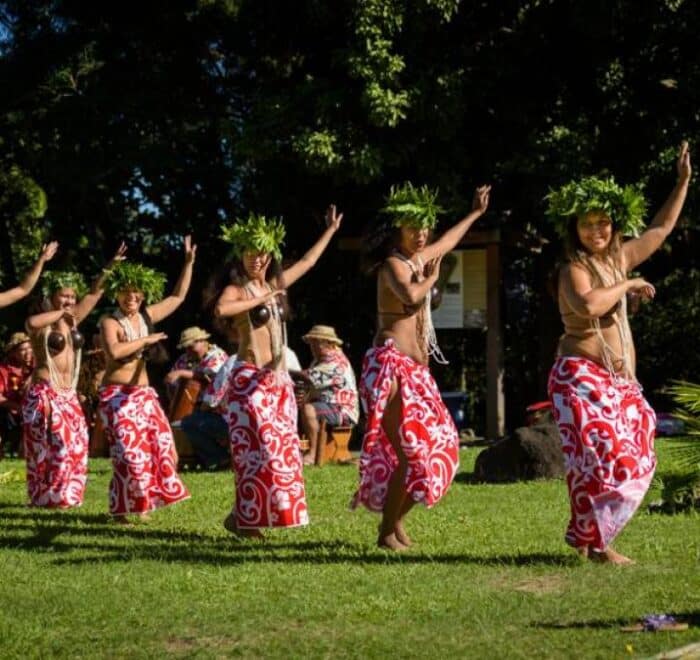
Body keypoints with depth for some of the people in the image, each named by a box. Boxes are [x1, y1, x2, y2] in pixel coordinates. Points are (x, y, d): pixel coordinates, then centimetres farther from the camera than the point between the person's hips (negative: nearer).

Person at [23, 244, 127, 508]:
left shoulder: (72, 320, 12)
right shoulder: (41, 326, -9)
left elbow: (95, 293, 14)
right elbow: (31, 322, -34)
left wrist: (108, 268, 7)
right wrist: (60, 312, -20)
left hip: (68, 395, 7)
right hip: (45, 393, -7)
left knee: (75, 445, 5)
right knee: (53, 445, -11)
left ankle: (63, 494, 13)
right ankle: (48, 496, -5)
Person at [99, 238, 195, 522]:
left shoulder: (147, 317, 9)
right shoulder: (110, 322, -8)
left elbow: (178, 297, 18)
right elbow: (114, 351, -27)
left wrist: (189, 263, 13)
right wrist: (145, 340, -17)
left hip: (144, 394, 7)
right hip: (117, 395, -7)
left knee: (161, 446, 2)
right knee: (130, 451, -13)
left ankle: (142, 503, 14)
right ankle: (121, 509, -3)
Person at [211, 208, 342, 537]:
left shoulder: (275, 285, 15)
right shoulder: (236, 289, -5)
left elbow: (308, 261, 28)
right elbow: (221, 309, -28)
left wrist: (331, 231, 35)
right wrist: (261, 300, -17)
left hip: (278, 379, 7)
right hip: (250, 379, -7)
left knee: (282, 447, 3)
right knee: (259, 447, -13)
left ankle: (246, 517, 9)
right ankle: (243, 518, -6)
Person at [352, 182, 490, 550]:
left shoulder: (419, 258, 16)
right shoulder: (393, 264, -10)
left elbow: (447, 243, 38)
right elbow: (410, 295, -32)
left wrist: (475, 213, 50)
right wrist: (431, 278, -11)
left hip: (415, 369, 10)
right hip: (392, 365, -10)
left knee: (437, 444, 10)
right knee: (409, 451, -14)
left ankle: (396, 519, 19)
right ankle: (387, 533, -6)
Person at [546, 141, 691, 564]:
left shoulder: (619, 258, 12)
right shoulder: (574, 270, -10)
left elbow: (662, 228, 24)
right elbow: (588, 305, -32)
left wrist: (684, 181, 23)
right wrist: (627, 286, -17)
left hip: (619, 380, 8)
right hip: (583, 375, -8)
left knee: (632, 459, 7)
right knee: (603, 456, -13)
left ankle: (587, 534, 15)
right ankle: (596, 543, -4)